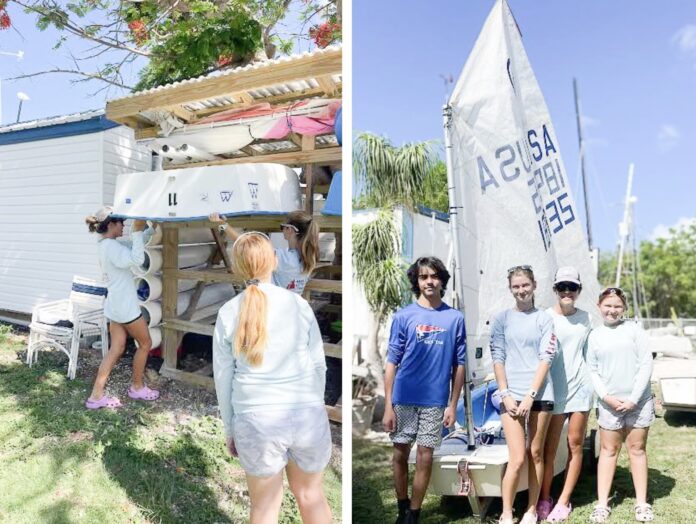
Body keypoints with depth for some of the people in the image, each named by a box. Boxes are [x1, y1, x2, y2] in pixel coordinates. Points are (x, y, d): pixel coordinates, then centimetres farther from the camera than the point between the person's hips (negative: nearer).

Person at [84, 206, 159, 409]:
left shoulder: (105, 246, 12)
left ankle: (96, 396, 9)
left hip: (115, 306, 9)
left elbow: (133, 246, 23)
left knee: (116, 350, 10)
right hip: (125, 307, -9)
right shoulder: (112, 246, -20)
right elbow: (137, 259, -33)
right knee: (145, 344, 10)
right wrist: (137, 231, -29)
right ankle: (137, 387, 24)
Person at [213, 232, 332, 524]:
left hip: (257, 421, 0)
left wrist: (230, 430, 13)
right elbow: (318, 365, 1)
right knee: (310, 494, 21)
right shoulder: (298, 304, -5)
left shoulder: (228, 314, -4)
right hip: (306, 415, 1)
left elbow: (223, 378, 1)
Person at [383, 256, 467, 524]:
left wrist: (452, 405, 0)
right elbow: (392, 362, -3)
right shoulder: (403, 316, -3)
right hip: (403, 399, 0)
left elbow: (458, 365, 3)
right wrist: (388, 406, -7)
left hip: (435, 401, 0)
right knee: (400, 454, 11)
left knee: (425, 458, 7)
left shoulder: (455, 318, 0)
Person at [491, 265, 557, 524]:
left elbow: (546, 357, -3)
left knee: (536, 454, 9)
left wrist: (530, 396, -10)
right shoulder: (501, 319, 5)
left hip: (540, 394, 1)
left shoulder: (544, 319, 4)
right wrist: (505, 394, -7)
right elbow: (498, 358, 2)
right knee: (517, 459, -6)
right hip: (511, 395, -1)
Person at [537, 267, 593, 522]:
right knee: (549, 448, 2)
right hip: (554, 389, -3)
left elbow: (588, 353, 17)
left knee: (576, 445, 7)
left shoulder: (585, 318, 7)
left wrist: (592, 383, 15)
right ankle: (544, 499, 17)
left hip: (580, 387, 3)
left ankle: (564, 501, 19)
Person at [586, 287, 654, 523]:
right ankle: (602, 504, 13)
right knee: (608, 451, 8)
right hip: (610, 403, 1)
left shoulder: (634, 329, -1)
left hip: (638, 401, -1)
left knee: (637, 449, 10)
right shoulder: (594, 335, 4)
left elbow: (646, 364, -5)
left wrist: (633, 398, -10)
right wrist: (606, 396, -9)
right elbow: (592, 370, 4)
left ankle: (641, 503, 22)